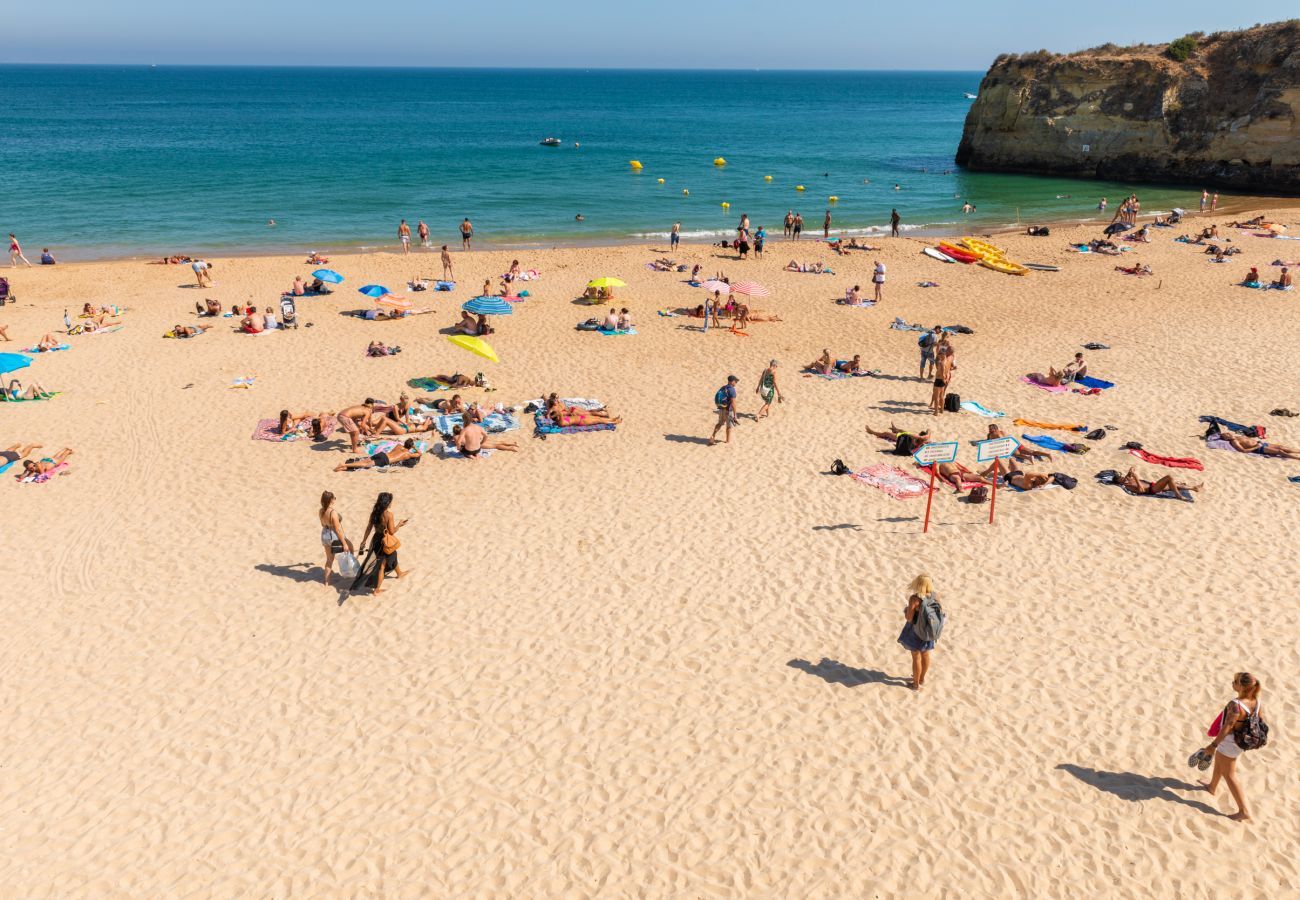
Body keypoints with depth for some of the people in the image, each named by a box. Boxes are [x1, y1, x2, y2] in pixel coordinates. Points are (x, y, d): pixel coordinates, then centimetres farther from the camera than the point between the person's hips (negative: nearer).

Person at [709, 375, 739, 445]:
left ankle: (713, 436, 11)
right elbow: (733, 403, -23)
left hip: (721, 409, 6)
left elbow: (717, 400, 11)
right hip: (728, 410, -6)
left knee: (720, 423, 23)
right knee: (729, 426, 11)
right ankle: (728, 441, 25)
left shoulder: (722, 388, 4)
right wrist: (735, 414, -18)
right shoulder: (732, 390, -20)